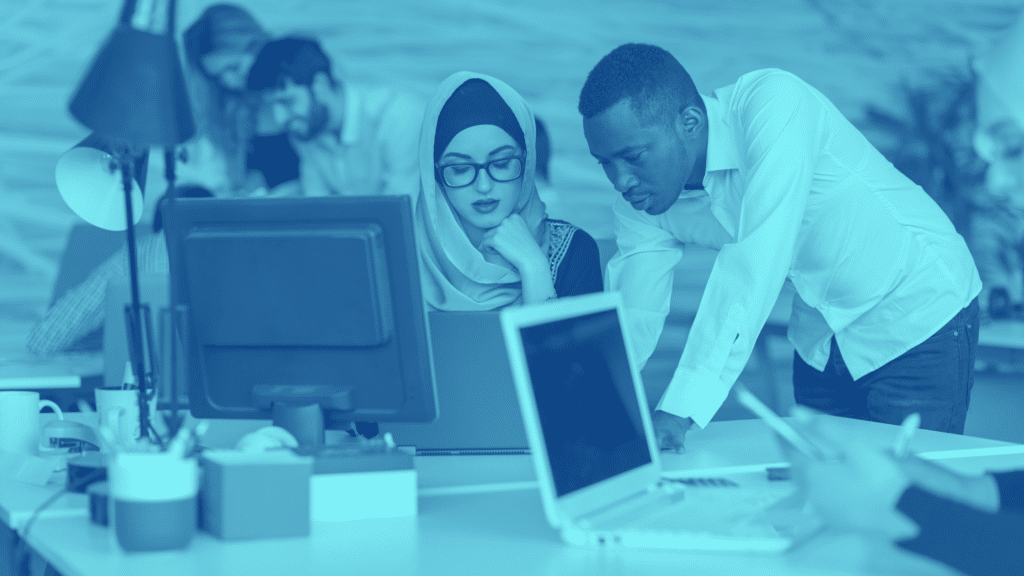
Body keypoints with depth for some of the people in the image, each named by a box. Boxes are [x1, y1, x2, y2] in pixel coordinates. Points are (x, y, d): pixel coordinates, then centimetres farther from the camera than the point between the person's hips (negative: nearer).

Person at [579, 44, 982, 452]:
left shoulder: (773, 102, -30)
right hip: (822, 341, 6)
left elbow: (757, 258, -39)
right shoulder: (641, 198, -10)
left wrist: (681, 408, -45)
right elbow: (632, 318, -9)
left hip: (920, 318, -6)